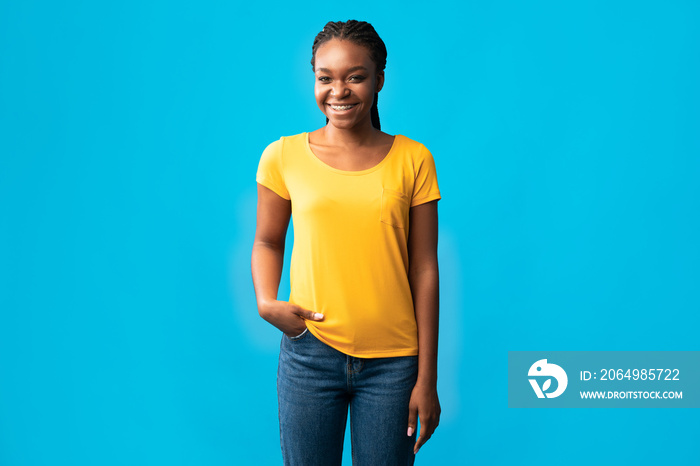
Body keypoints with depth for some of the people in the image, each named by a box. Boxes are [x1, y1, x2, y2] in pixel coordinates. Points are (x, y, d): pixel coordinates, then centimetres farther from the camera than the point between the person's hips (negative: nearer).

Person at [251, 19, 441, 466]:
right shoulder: (284, 156, -1)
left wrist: (427, 379, -1)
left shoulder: (412, 160, -1)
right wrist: (266, 303, -10)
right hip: (309, 352, 0)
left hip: (393, 362, 0)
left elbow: (424, 270, -1)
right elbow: (267, 242, 11)